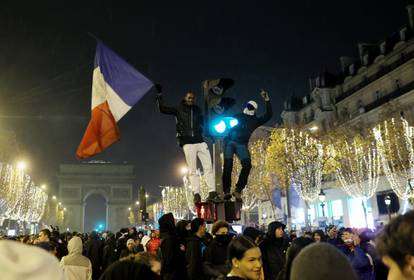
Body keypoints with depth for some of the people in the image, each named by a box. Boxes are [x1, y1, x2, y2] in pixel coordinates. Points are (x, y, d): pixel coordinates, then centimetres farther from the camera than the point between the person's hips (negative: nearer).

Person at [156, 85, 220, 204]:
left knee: (208, 167, -5)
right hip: (188, 143, -3)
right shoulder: (178, 109, 6)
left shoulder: (197, 110, 15)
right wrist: (159, 95, -1)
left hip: (200, 141, 3)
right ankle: (196, 194, -3)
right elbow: (162, 109, 2)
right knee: (192, 170, -4)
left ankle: (212, 193, -4)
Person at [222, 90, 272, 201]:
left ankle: (238, 190, -18)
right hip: (229, 142, -1)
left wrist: (267, 100, 3)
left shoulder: (254, 121, 21)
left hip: (242, 145, 1)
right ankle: (226, 191, -19)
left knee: (247, 165, -21)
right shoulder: (237, 116, 22)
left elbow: (268, 115, 11)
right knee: (228, 165, -16)